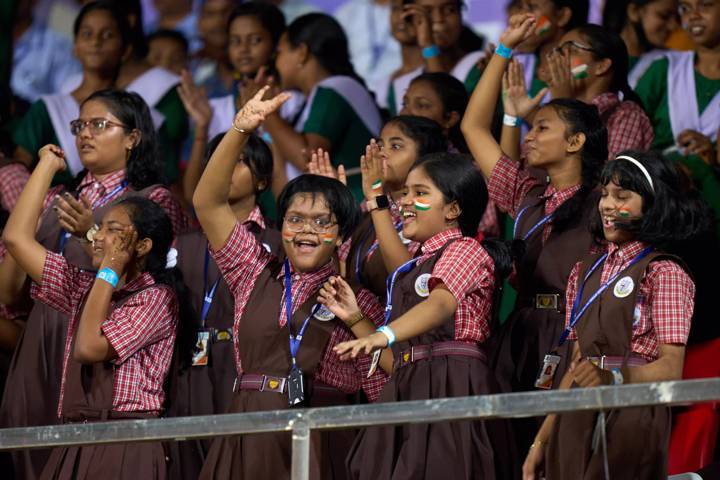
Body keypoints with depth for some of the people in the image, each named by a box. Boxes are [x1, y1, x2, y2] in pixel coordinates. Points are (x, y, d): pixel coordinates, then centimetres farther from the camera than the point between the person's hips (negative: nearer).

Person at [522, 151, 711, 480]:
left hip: (632, 414, -6)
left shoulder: (663, 272, -4)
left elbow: (670, 369, -14)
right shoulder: (588, 271, 16)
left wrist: (614, 377, -31)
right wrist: (542, 440, 12)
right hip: (578, 419, 6)